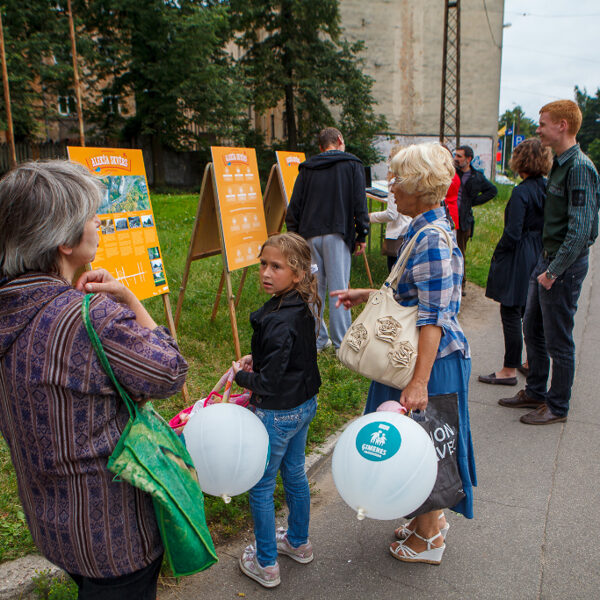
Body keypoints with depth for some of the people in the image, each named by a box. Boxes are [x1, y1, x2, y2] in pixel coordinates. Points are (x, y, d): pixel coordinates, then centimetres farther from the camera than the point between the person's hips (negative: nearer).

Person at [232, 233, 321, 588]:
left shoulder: (279, 322, -31)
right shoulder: (305, 306, -3)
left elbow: (268, 383, -27)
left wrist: (239, 375, -10)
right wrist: (257, 359, 6)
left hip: (278, 414, -9)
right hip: (305, 404, 9)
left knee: (261, 487, 11)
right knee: (295, 473, 25)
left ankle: (265, 564, 29)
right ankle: (299, 543, 46)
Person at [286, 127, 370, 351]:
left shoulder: (307, 168, 14)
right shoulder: (352, 164, 6)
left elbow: (294, 205, 11)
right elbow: (359, 202, -1)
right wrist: (362, 235, 4)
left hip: (310, 234, 3)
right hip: (337, 233, -3)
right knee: (338, 287, -1)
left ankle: (317, 338, 17)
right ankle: (342, 342, 3)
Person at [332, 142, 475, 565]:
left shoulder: (432, 239, -23)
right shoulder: (426, 229, 8)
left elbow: (434, 318, -27)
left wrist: (419, 382, -30)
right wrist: (364, 295, 18)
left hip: (434, 359, -10)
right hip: (421, 354, 10)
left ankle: (428, 538, 29)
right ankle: (431, 518, 43)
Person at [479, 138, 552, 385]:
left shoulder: (521, 192, -18)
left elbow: (512, 233, -20)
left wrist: (497, 254, -6)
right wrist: (541, 250, 19)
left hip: (518, 259, -8)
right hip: (540, 256, 8)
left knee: (511, 313, -1)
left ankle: (509, 370, 6)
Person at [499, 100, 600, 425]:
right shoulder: (559, 164, 12)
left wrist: (554, 271, -21)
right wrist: (546, 265, 14)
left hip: (565, 264, -9)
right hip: (547, 258, 10)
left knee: (558, 340, 2)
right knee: (532, 328, 17)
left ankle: (557, 406, 18)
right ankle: (535, 392, 32)